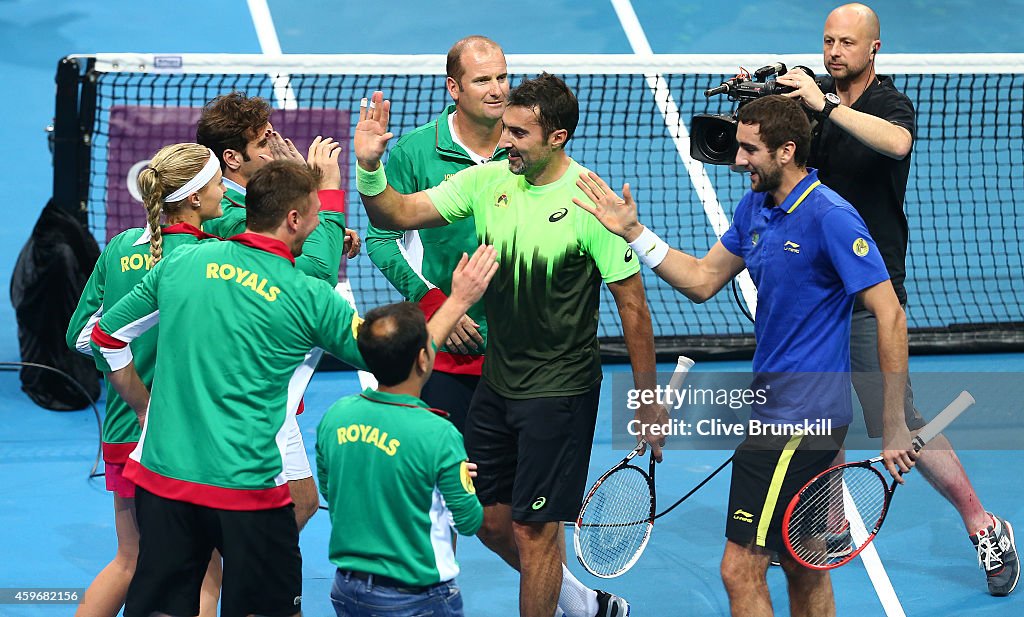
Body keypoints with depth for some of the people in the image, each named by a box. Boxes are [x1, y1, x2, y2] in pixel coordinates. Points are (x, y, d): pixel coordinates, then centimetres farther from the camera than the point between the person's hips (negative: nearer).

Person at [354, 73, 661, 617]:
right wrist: (369, 168, -21)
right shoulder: (487, 181, -2)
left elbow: (632, 307, -12)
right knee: (490, 519, 15)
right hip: (495, 383, 6)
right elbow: (396, 215, 0)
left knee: (533, 528, -1)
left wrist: (648, 404, -9)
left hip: (560, 392, -6)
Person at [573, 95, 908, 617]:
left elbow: (890, 315, -18)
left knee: (741, 569, -10)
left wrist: (894, 422, -20)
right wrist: (634, 232, 8)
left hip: (801, 416, -9)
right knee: (801, 564, 17)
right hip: (777, 410, 9)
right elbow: (702, 280, 18)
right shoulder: (754, 207, 9)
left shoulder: (831, 217, -18)